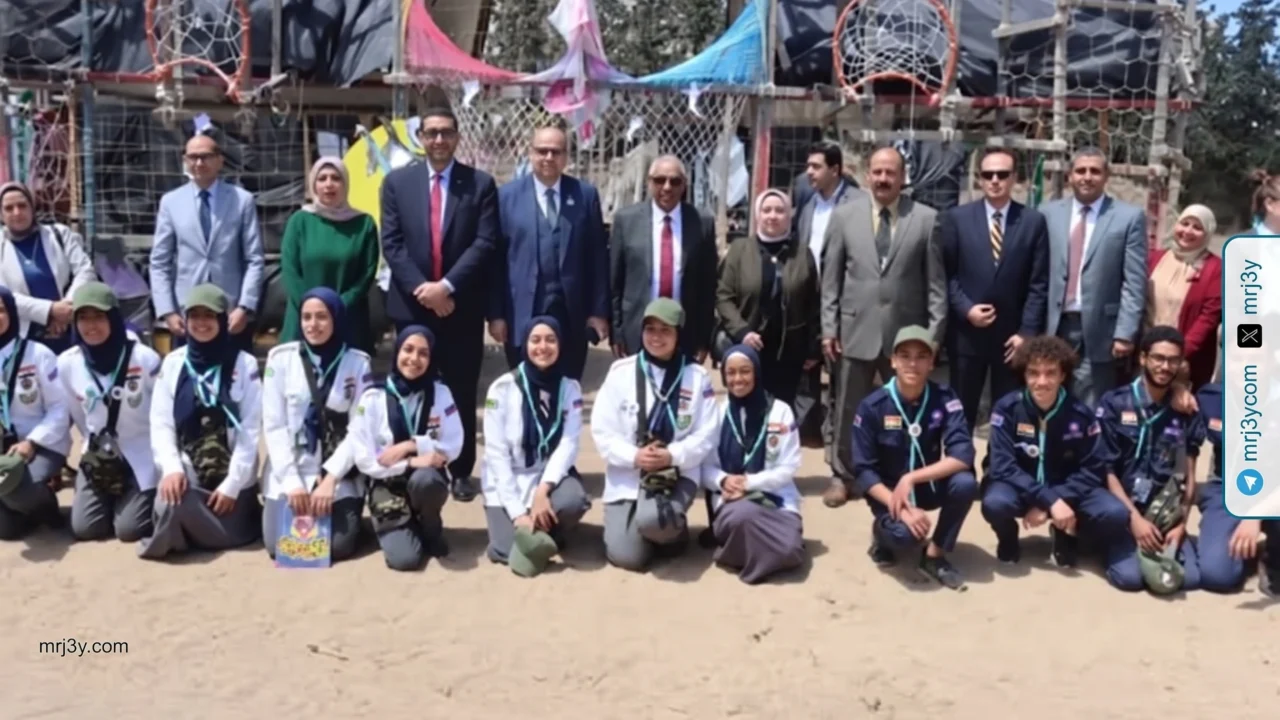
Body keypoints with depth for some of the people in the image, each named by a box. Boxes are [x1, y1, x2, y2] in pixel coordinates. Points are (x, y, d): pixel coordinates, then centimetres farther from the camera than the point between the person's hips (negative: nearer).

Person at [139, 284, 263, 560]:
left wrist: (232, 484, -12)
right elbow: (161, 423, 0)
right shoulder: (172, 363, 5)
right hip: (187, 468, 1)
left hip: (232, 474, -1)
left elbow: (251, 430, -6)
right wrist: (172, 468, -17)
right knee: (171, 506, -28)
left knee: (229, 534, -9)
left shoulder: (245, 365, -3)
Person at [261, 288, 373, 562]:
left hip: (339, 475, 0)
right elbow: (273, 425, -4)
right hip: (288, 473, 1)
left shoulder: (358, 363, -2)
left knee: (339, 546, -15)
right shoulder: (280, 357, -3)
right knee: (279, 544, -13)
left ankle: (344, 511, 20)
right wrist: (292, 481, -12)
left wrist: (329, 479, -14)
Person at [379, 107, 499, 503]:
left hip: (463, 307, -1)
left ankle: (460, 471, 17)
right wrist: (421, 288, -12)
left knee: (461, 393, 6)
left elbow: (486, 243, -7)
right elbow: (391, 244, 0)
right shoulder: (397, 182, 7)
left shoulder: (480, 184, 2)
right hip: (412, 306, 1)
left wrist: (447, 286, -15)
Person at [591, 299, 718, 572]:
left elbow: (706, 434, -3)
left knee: (652, 519, -34)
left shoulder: (697, 376, 0)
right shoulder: (621, 372, -1)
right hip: (626, 476, 2)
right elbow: (602, 431, -3)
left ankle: (674, 531, 4)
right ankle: (664, 526, 25)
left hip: (677, 472, -1)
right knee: (627, 557, -10)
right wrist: (634, 456, -19)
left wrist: (672, 455, -19)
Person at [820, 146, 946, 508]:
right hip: (855, 330, 1)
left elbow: (936, 281, 0)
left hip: (905, 333, -1)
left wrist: (935, 333, -4)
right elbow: (831, 277, 4)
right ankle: (842, 476, 25)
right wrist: (829, 326, 0)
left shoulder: (926, 218, 0)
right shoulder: (844, 215, 4)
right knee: (849, 410, 10)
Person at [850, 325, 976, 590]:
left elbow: (963, 456, -23)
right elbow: (863, 471, -15)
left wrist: (910, 479, -30)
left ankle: (935, 555, -6)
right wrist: (901, 508, -28)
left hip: (929, 485, 2)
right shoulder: (873, 406, -15)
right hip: (887, 491, -2)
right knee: (905, 534, -32)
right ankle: (884, 531, 8)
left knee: (965, 483, -29)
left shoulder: (944, 399, -12)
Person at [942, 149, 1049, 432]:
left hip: (1013, 335, 0)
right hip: (966, 333, 0)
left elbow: (1039, 284, -1)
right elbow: (946, 274, 2)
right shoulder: (956, 218, 2)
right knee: (961, 411, 8)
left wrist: (1027, 332, -7)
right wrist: (965, 309, -12)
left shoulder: (1034, 221, 2)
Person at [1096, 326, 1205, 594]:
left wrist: (1181, 524, -7)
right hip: (1122, 508, -3)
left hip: (1166, 512, 3)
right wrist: (1134, 517, -14)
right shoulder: (1114, 404, -3)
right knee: (1129, 576, -24)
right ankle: (1120, 545, 8)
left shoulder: (1186, 412, 6)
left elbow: (1188, 475, 5)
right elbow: (1107, 470, -6)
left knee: (1191, 577, -19)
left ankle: (1157, 548, 9)